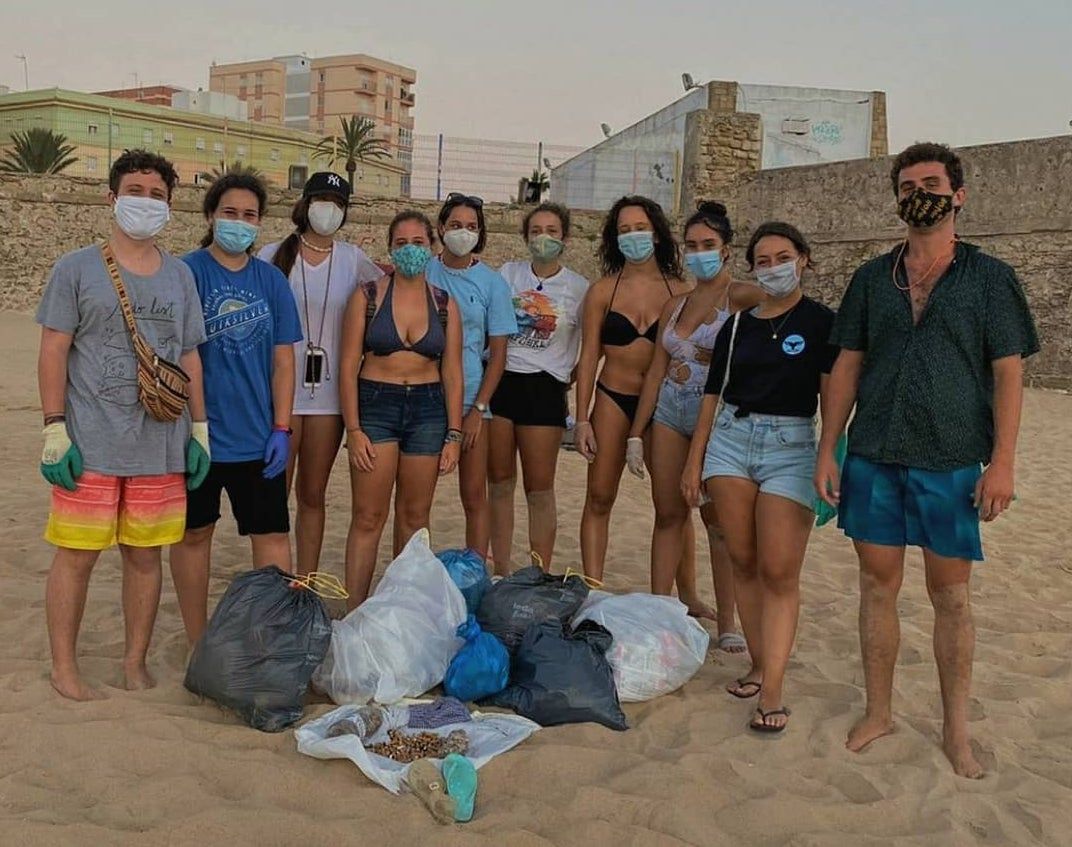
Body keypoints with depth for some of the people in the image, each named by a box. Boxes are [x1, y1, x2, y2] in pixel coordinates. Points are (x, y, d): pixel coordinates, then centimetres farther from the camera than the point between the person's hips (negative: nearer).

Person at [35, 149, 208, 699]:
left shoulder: (180, 276, 12)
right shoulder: (76, 269, 1)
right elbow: (53, 352, -2)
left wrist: (199, 429, 10)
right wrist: (54, 430, -9)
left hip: (161, 446, 3)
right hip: (90, 444, -3)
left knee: (145, 553, 9)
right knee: (77, 553, 2)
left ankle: (136, 663, 23)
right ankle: (64, 668, 18)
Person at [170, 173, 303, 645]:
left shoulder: (271, 280, 6)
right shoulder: (187, 272, -5)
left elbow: (282, 360, 6)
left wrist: (281, 429, 1)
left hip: (257, 436, 3)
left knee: (273, 534, 4)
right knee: (194, 533, 11)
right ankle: (198, 642, 25)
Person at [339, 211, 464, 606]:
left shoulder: (445, 305, 7)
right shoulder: (367, 297, 0)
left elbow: (452, 373, 7)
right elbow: (349, 366, -2)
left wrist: (453, 434, 1)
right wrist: (353, 429, -9)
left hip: (427, 410, 2)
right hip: (375, 406, -2)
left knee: (414, 516, 9)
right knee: (368, 517, -4)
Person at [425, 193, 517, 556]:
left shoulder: (492, 283, 2)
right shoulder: (421, 274, 4)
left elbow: (498, 353, 0)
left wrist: (478, 409, -6)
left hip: (470, 400, -1)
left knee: (474, 496, 2)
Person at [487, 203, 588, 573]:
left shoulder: (578, 287, 1)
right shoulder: (507, 273, 8)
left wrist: (574, 376, 2)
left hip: (544, 388, -3)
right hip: (499, 380, 3)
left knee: (540, 489, 0)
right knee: (500, 482, 7)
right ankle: (501, 572, 17)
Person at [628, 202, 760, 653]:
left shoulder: (739, 297, -3)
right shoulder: (674, 305, 13)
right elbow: (657, 371, 14)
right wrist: (637, 432, 11)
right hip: (670, 412, 5)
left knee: (718, 518, 1)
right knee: (668, 514, 7)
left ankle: (727, 621, 10)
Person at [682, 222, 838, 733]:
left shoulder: (821, 323, 1)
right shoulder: (737, 325, 12)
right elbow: (713, 396, 15)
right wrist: (694, 461, 11)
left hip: (791, 447, -4)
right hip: (730, 442, 4)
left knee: (779, 573, -8)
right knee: (743, 563, 5)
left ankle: (772, 692, -7)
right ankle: (758, 665, 18)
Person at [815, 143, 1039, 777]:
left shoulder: (990, 278, 2)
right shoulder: (872, 277, 9)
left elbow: (1008, 373, -1)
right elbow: (848, 366, 10)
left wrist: (1003, 461, -9)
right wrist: (828, 450, 5)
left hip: (952, 462, -2)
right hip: (874, 458, 3)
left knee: (952, 594, 5)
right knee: (879, 585, 8)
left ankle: (957, 730, 19)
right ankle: (879, 713, 23)